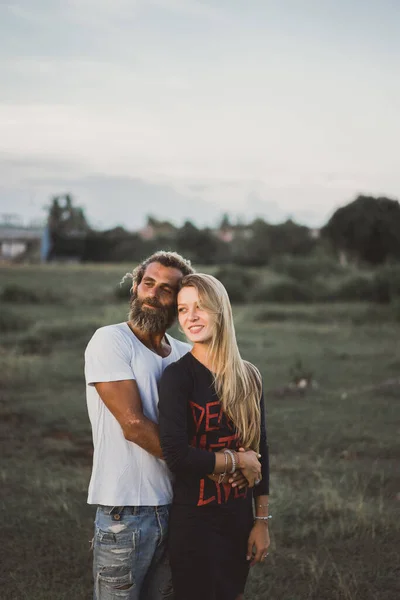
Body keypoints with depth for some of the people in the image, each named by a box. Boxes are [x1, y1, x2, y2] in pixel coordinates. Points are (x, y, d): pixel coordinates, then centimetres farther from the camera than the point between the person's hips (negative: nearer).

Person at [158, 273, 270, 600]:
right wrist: (237, 460, -12)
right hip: (195, 522, -5)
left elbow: (260, 451, 8)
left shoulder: (249, 376, 3)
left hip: (240, 518, 5)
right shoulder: (178, 375, -12)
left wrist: (262, 521, 5)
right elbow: (176, 454, -22)